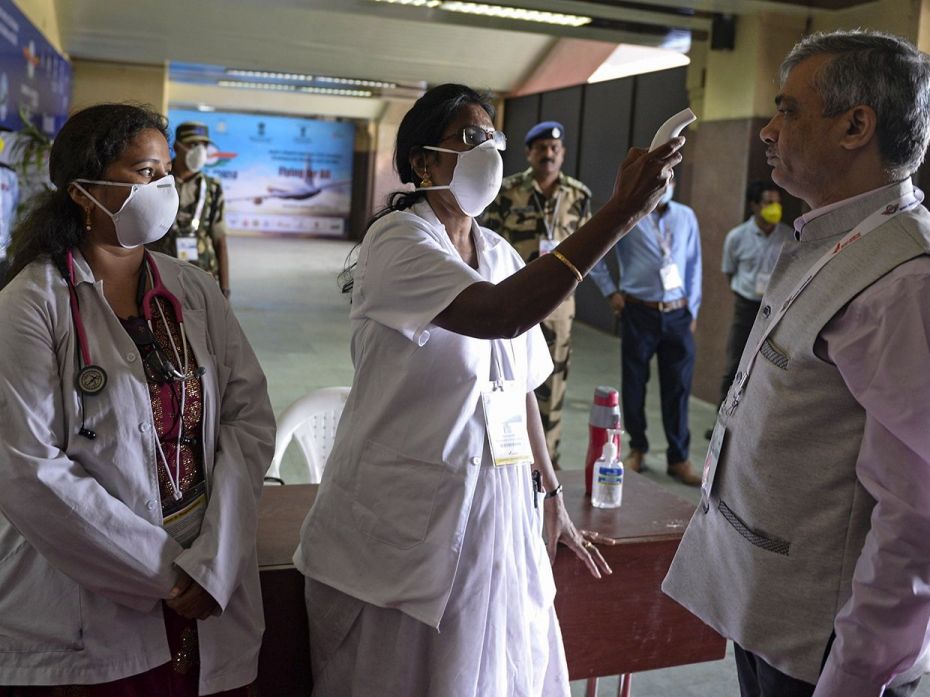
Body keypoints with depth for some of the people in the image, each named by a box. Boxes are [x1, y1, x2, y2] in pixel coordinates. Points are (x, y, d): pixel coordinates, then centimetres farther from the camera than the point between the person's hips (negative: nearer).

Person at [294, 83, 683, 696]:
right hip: (405, 523, -6)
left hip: (497, 511, 7)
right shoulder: (397, 242, -13)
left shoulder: (500, 255, 9)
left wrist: (549, 494, 14)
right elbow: (500, 315, -31)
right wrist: (621, 212, -31)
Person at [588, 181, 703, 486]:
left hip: (677, 315, 2)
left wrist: (693, 310, 11)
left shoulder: (686, 217, 8)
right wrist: (610, 291, 1)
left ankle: (679, 458, 13)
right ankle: (637, 449, 25)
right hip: (639, 313, -2)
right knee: (634, 383, 7)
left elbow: (694, 265, 13)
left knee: (678, 386, 3)